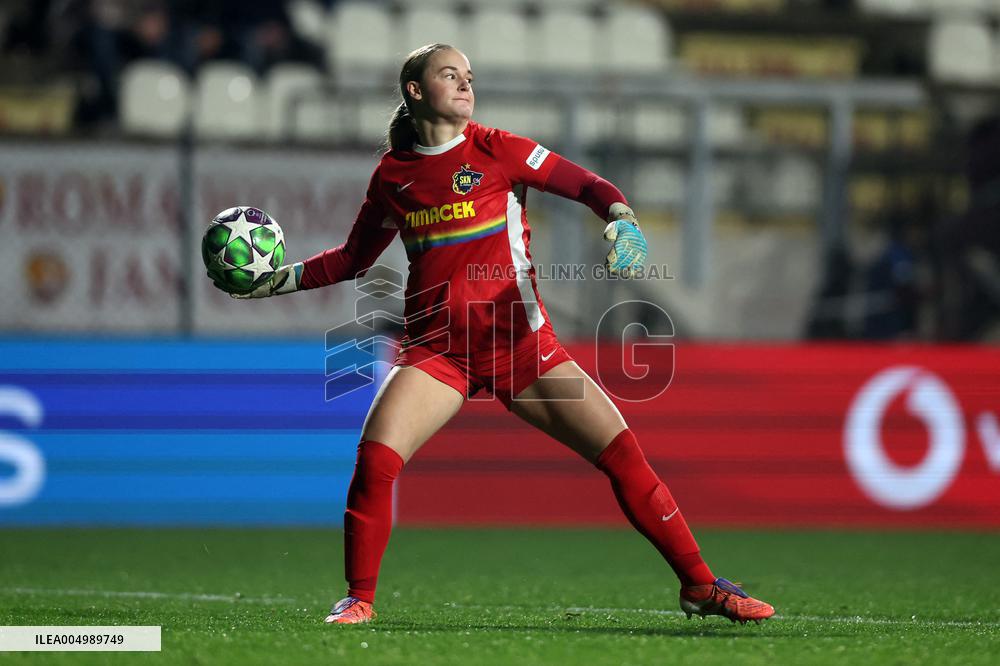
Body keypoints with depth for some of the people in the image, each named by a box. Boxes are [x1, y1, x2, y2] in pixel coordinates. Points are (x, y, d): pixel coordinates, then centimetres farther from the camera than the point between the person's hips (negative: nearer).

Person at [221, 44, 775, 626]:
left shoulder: (495, 149, 0)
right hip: (436, 349, 1)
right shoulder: (393, 174, 7)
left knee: (622, 452, -9)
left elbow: (588, 185, 2)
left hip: (518, 338, -1)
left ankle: (698, 585, 3)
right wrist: (279, 279, 10)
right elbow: (353, 259, 20)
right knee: (375, 458, -22)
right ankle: (359, 600, -5)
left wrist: (623, 219, -18)